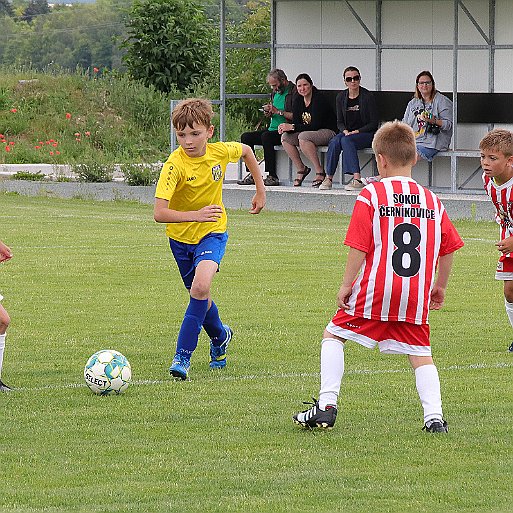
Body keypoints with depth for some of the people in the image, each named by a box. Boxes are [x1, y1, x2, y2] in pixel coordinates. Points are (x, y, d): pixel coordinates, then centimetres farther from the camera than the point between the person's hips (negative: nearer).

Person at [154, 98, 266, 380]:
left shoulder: (221, 152, -16)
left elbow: (246, 151, 10)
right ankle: (220, 336, 47)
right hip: (181, 236, 0)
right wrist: (195, 215, -45)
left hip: (212, 232, 0)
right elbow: (159, 213, -35)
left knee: (200, 286, -24)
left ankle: (183, 356, -18)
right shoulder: (174, 165, -26)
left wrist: (261, 189, 12)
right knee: (200, 295, 15)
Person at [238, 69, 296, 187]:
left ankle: (272, 176, -31)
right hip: (272, 129, 9)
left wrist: (278, 111, -16)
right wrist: (268, 113, 4)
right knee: (246, 137, -6)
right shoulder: (275, 93, 18)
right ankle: (252, 175, -11)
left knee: (266, 136, -34)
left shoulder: (293, 92, -9)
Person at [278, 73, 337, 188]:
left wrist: (292, 127, -26)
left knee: (303, 137, -34)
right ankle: (301, 169, -3)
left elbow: (315, 125, -23)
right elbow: (296, 123, 2)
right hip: (309, 133, 8)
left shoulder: (319, 99, -17)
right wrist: (286, 128, -21)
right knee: (285, 138, -13)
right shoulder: (298, 100, 5)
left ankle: (320, 172, -26)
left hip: (327, 132, -8)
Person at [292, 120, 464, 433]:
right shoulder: (432, 201, 8)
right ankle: (434, 416, -4)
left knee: (334, 335, 12)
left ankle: (327, 406, 5)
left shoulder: (371, 194, -4)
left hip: (375, 290, -3)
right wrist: (440, 287, 25)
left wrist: (347, 284, -1)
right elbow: (448, 249, 12)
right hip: (416, 296, 3)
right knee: (420, 354, 11)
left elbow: (359, 246, -9)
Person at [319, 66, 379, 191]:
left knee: (346, 141, -34)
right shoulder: (341, 97, 8)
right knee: (335, 141, -28)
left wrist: (356, 132, -16)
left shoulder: (367, 97, -7)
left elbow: (374, 123, -7)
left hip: (366, 133, -4)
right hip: (347, 132, 4)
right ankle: (328, 178, -26)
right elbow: (339, 122, 12)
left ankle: (357, 180, -40)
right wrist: (345, 131, -10)